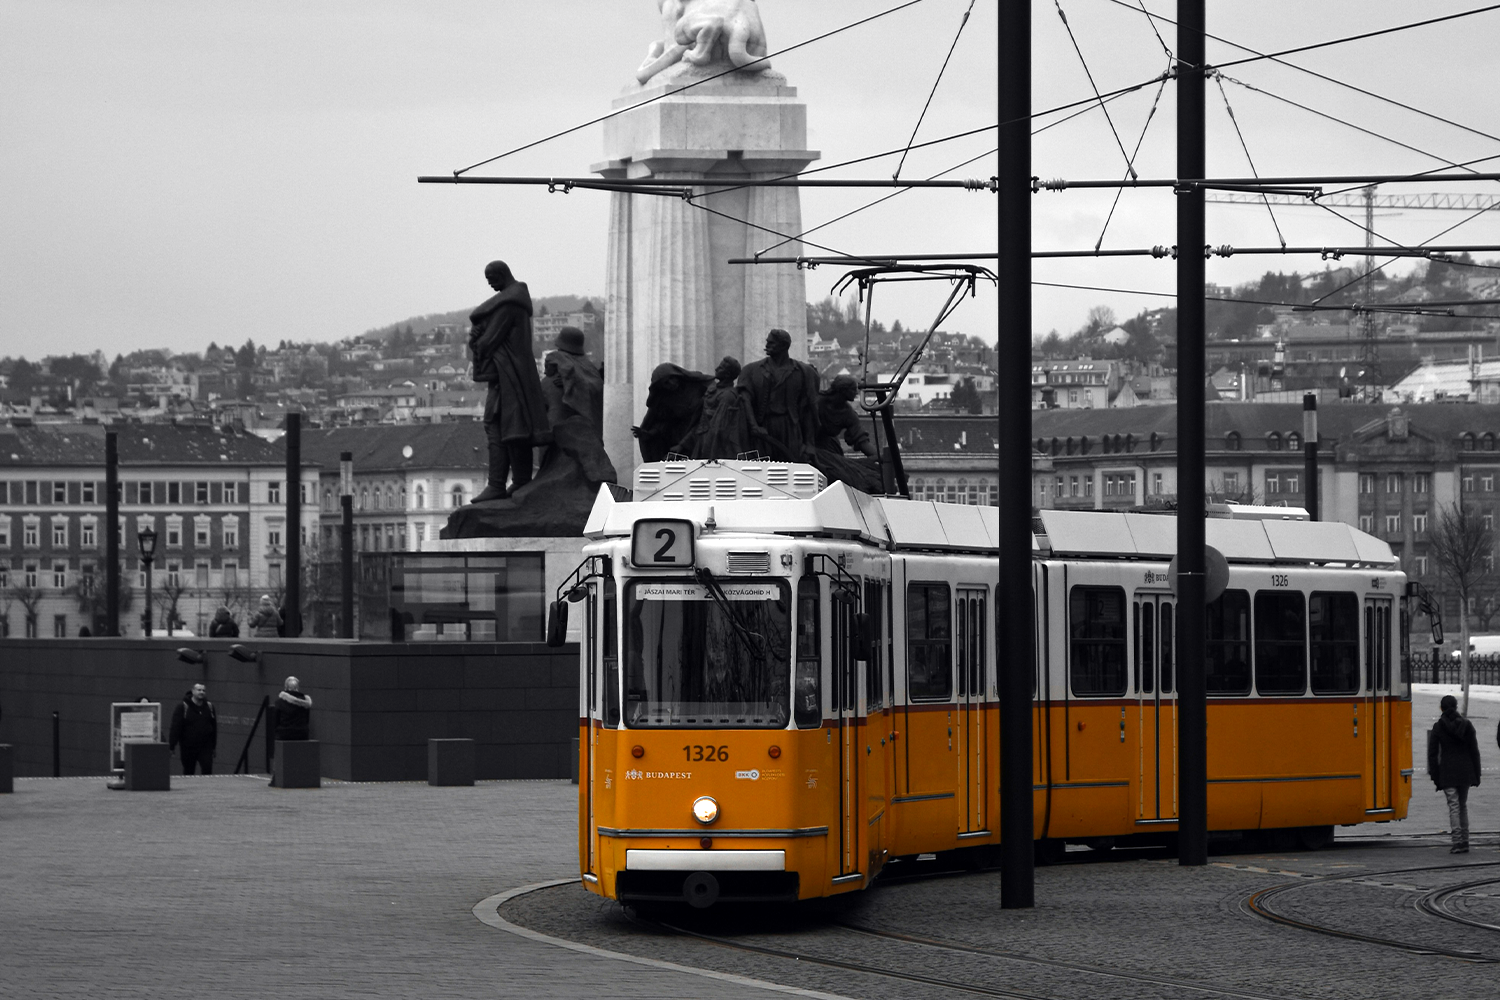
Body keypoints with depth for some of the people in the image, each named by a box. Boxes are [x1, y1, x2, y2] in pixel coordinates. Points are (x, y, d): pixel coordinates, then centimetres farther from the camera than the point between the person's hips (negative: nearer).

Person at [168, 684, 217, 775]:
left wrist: (213, 746, 12)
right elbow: (175, 727, -11)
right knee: (188, 771, 9)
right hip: (188, 746, -2)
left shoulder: (209, 707, 6)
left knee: (207, 769, -12)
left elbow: (214, 727, 12)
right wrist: (172, 746, -16)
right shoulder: (182, 707, -6)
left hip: (206, 746, 2)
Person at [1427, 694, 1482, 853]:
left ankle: (1458, 842, -11)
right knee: (1463, 805, 15)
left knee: (1453, 806, -3)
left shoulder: (1438, 727, -3)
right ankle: (1464, 841, 17)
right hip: (1465, 771, 2)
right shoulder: (1467, 725, 1)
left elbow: (1432, 754, -4)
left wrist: (1435, 777, 1)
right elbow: (1474, 751, 3)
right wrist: (1476, 775, 9)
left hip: (1447, 771, -2)